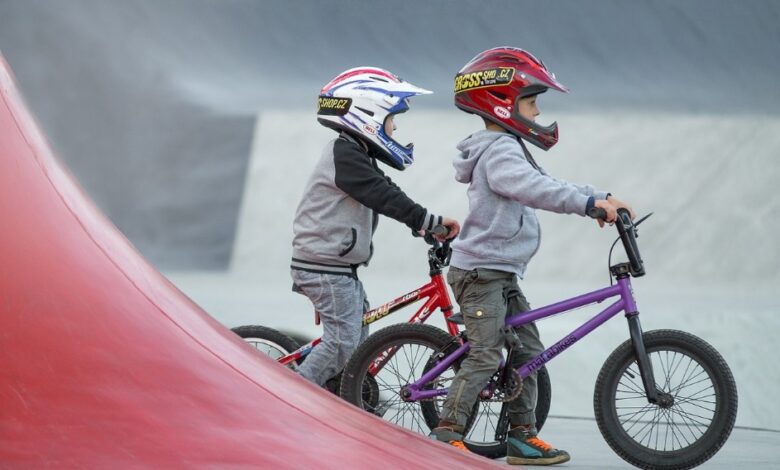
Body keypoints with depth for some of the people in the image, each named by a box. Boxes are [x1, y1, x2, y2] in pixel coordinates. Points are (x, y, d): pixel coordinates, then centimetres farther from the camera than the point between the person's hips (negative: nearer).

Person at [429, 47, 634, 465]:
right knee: (485, 356, -11)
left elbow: (547, 185, 17)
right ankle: (446, 433, -7)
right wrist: (590, 203, -40)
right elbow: (535, 189, -34)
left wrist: (602, 198, 5)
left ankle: (522, 434, 13)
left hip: (501, 274, 10)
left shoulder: (509, 149, 17)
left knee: (528, 351, 9)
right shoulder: (499, 152, -17)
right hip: (481, 271, -10)